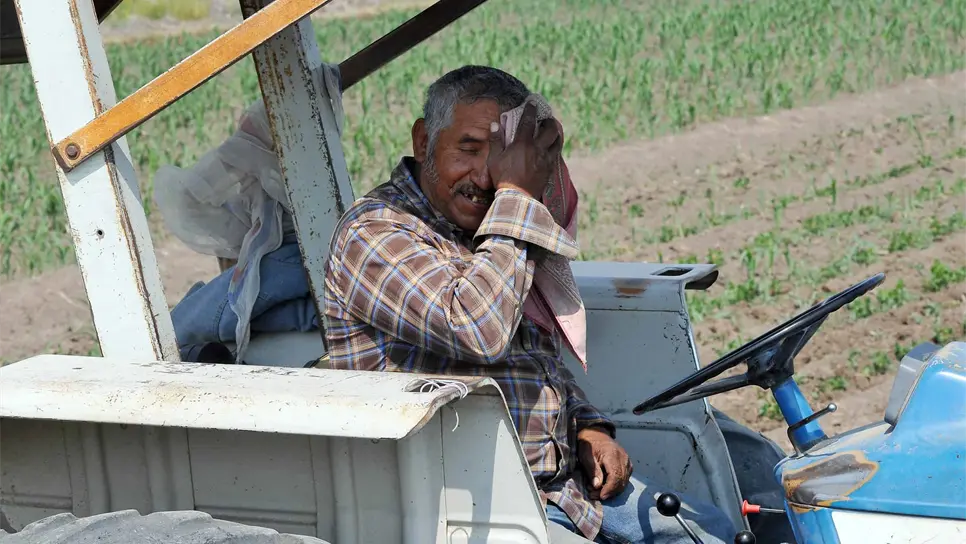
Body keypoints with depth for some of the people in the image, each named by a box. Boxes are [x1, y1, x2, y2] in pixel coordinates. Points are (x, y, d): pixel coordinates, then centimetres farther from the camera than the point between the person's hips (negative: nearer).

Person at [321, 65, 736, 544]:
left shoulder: (490, 236, 17)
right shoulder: (374, 232, -12)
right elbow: (479, 332, -28)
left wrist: (588, 429, 10)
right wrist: (517, 195, -20)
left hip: (562, 477, 9)